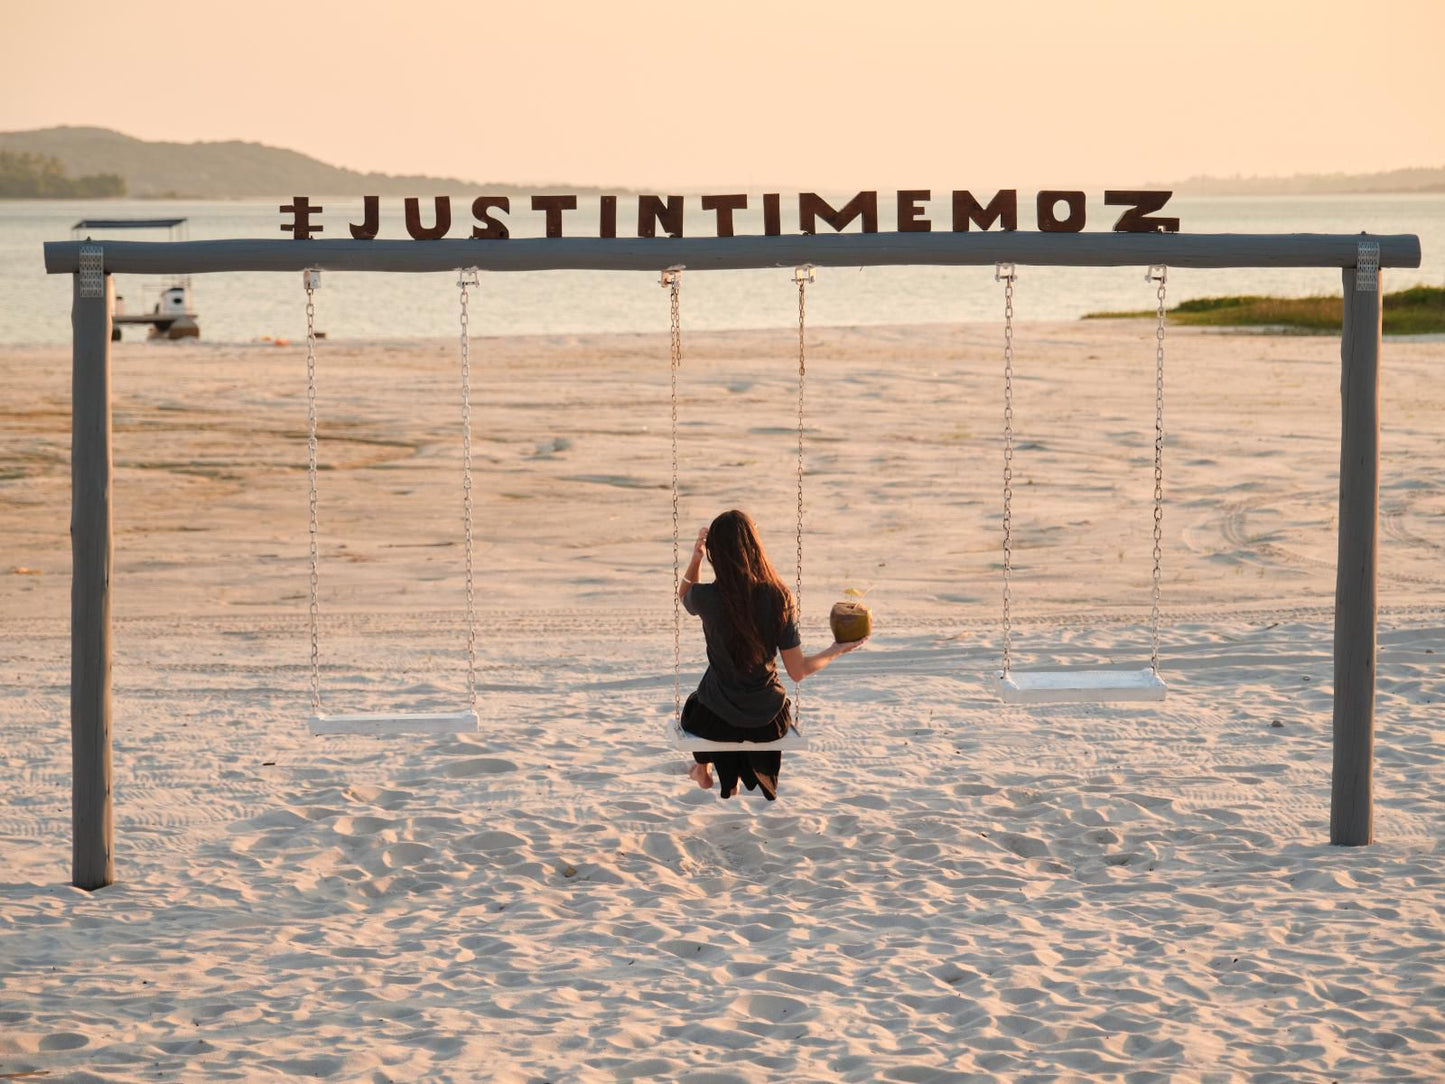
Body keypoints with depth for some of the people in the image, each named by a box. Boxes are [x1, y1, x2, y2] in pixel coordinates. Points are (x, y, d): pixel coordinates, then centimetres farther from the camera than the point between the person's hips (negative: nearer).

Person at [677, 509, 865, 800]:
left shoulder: (707, 598, -20)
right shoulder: (780, 598, -17)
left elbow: (684, 595, 8)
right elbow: (798, 671, -12)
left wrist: (695, 557, -4)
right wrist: (837, 650, 3)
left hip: (717, 721, -1)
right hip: (767, 720, 1)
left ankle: (702, 769, 58)